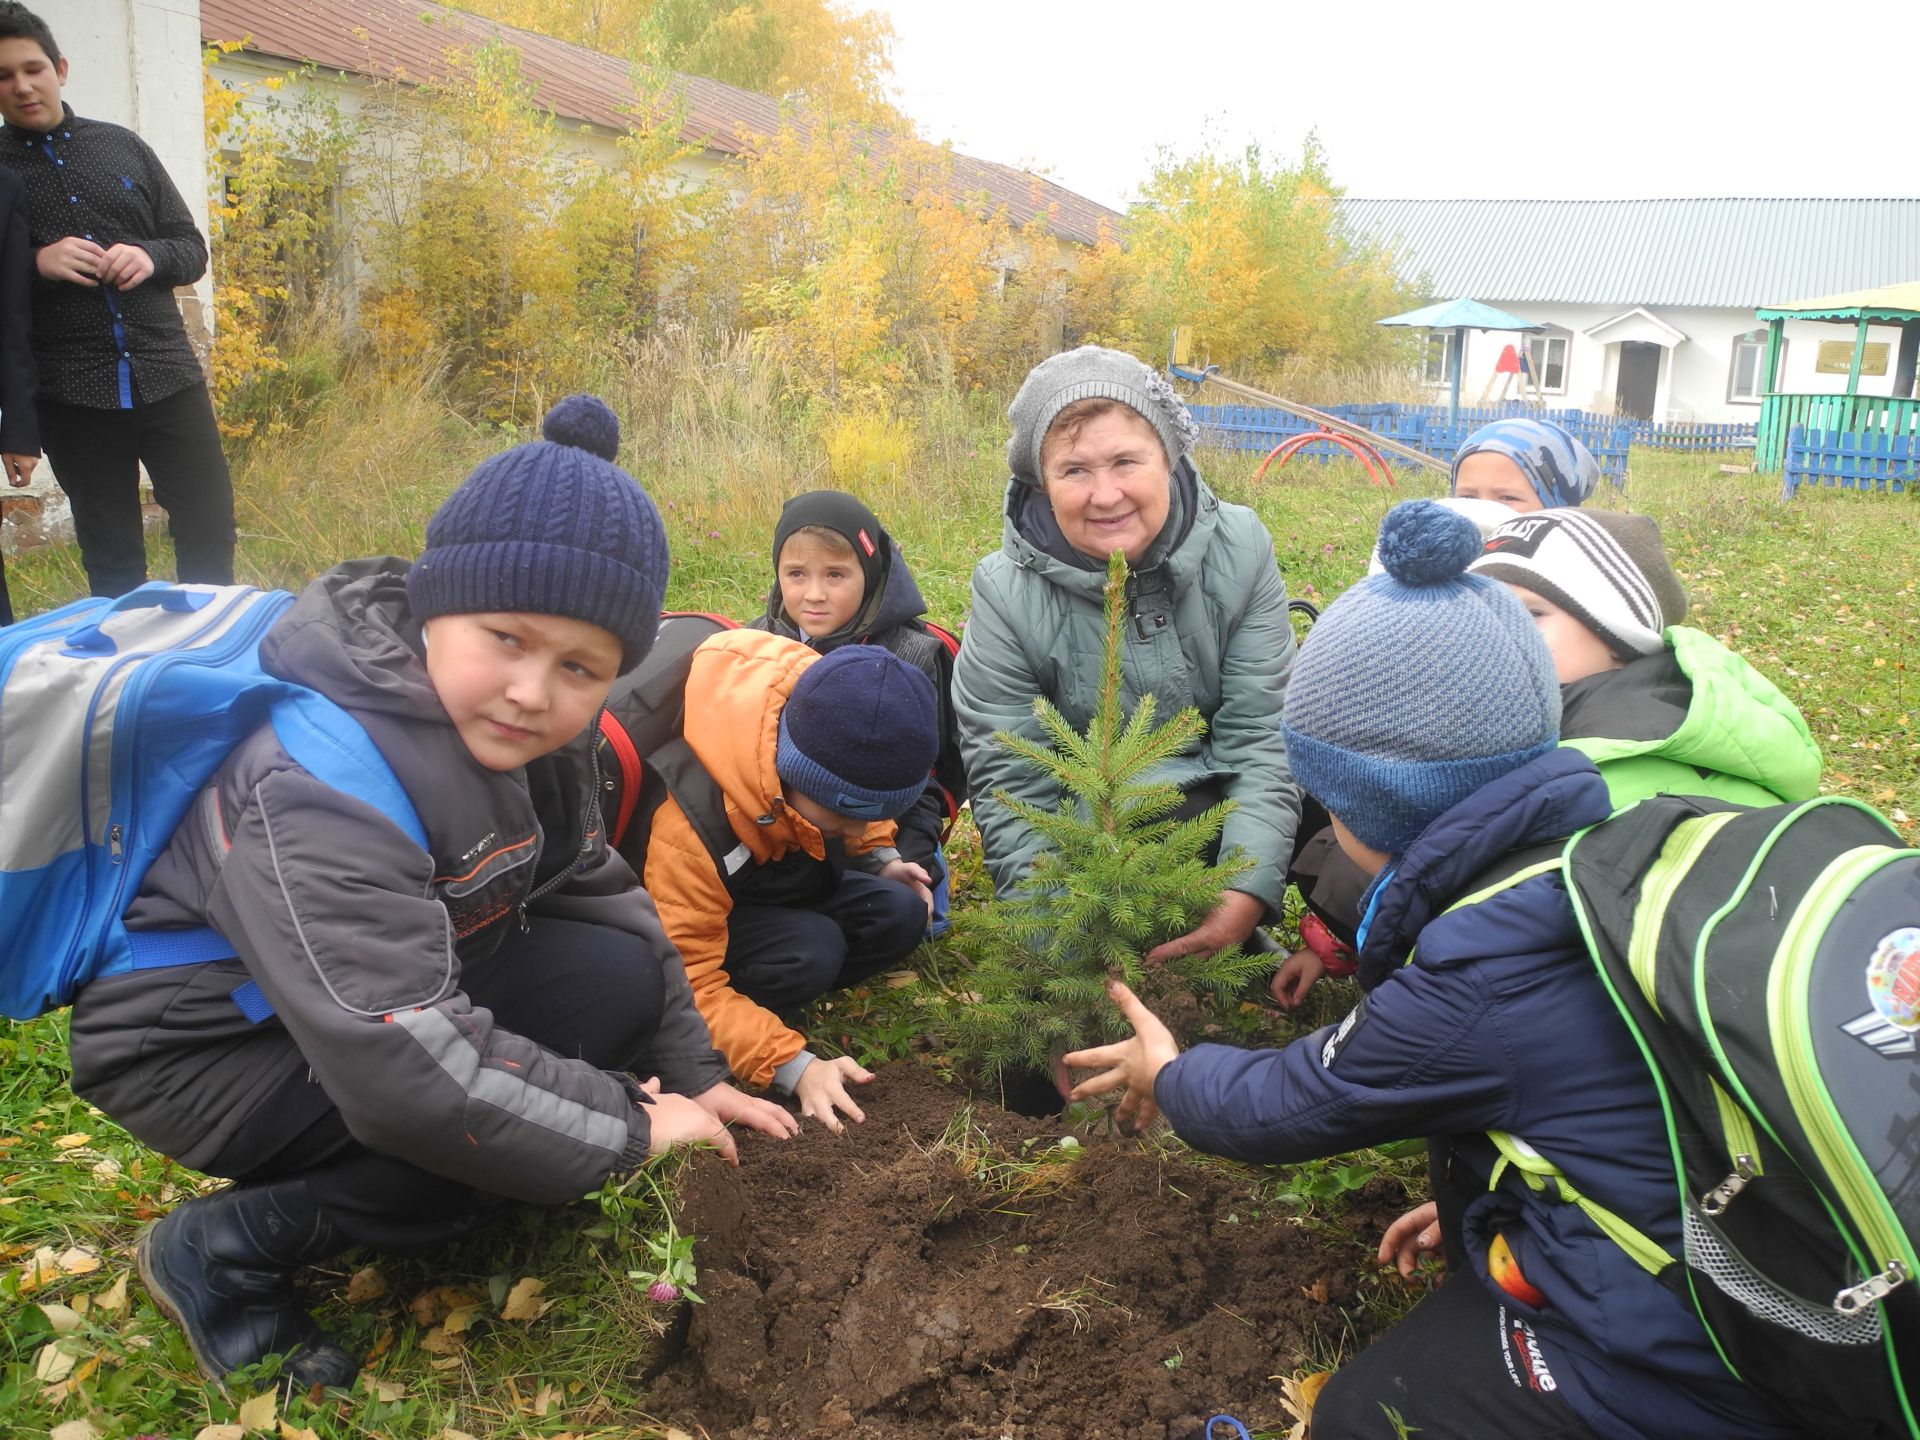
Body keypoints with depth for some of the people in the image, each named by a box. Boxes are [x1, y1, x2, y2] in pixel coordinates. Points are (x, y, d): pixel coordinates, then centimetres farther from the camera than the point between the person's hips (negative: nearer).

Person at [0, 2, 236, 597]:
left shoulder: (122, 146, 9)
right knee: (112, 558, 6)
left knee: (210, 532, 5)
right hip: (71, 396, -2)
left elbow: (192, 251, 11)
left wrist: (150, 256, -9)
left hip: (167, 376, 2)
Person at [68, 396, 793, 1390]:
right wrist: (628, 1125, -27)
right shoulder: (317, 786, -35)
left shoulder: (530, 734, -8)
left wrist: (691, 1075, -1)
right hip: (201, 1048, -8)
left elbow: (595, 892, 1)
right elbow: (412, 1071, -39)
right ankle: (226, 1249, -5)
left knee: (618, 965, -5)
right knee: (520, 1122, -23)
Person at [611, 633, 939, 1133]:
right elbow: (689, 984, -37)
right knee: (810, 951, -32)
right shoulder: (690, 825, -41)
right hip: (704, 911, -6)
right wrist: (795, 1065, -43)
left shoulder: (835, 743, -24)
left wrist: (880, 857, -7)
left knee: (899, 915, -15)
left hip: (785, 879, 7)